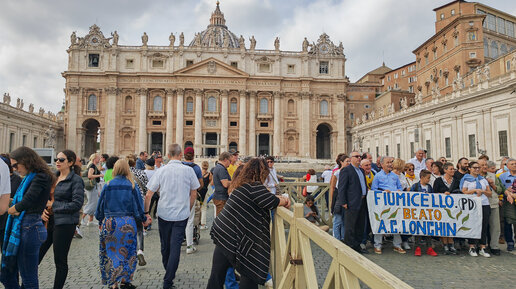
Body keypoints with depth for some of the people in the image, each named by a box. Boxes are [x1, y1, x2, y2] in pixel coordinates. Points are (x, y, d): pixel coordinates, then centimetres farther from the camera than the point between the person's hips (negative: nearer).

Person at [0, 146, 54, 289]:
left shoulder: (41, 177, -14)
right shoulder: (28, 178, 15)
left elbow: (25, 203, -21)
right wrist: (16, 208, -8)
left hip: (29, 229, -9)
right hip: (17, 229, 9)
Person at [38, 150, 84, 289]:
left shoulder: (76, 180, -8)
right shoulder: (54, 177, 13)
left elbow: (77, 204, -15)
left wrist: (53, 206, -11)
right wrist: (42, 210, 0)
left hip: (65, 224, -6)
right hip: (48, 221, 7)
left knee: (60, 261, 5)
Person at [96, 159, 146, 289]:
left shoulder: (107, 186, -3)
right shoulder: (132, 186, -5)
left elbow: (101, 206, 5)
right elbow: (138, 207, -2)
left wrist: (101, 221, 19)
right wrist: (142, 219, 13)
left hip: (109, 222, 1)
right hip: (127, 223, -1)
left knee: (110, 251, 12)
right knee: (127, 251, 11)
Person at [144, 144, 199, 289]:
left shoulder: (161, 171, -5)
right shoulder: (188, 170, -6)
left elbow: (148, 195, -4)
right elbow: (194, 194, 3)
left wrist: (146, 213, 6)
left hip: (164, 214, 2)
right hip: (181, 215, -2)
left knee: (165, 246, 18)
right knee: (175, 246, 2)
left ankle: (168, 271, 38)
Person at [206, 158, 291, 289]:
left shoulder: (241, 185, 14)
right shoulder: (254, 186, -16)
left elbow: (264, 197, 21)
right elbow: (273, 202, -15)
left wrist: (280, 198, 14)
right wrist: (285, 201, 5)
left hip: (222, 233, 9)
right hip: (233, 238, -9)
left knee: (217, 275, 15)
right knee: (250, 274, 7)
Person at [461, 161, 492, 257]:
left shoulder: (483, 180, 19)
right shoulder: (466, 179, 6)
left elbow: (490, 193, 14)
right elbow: (463, 192, -4)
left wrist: (482, 191, -4)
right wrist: (475, 190, -13)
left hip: (485, 204, 4)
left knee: (484, 226, 1)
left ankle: (482, 248, 7)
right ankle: (472, 247, 5)